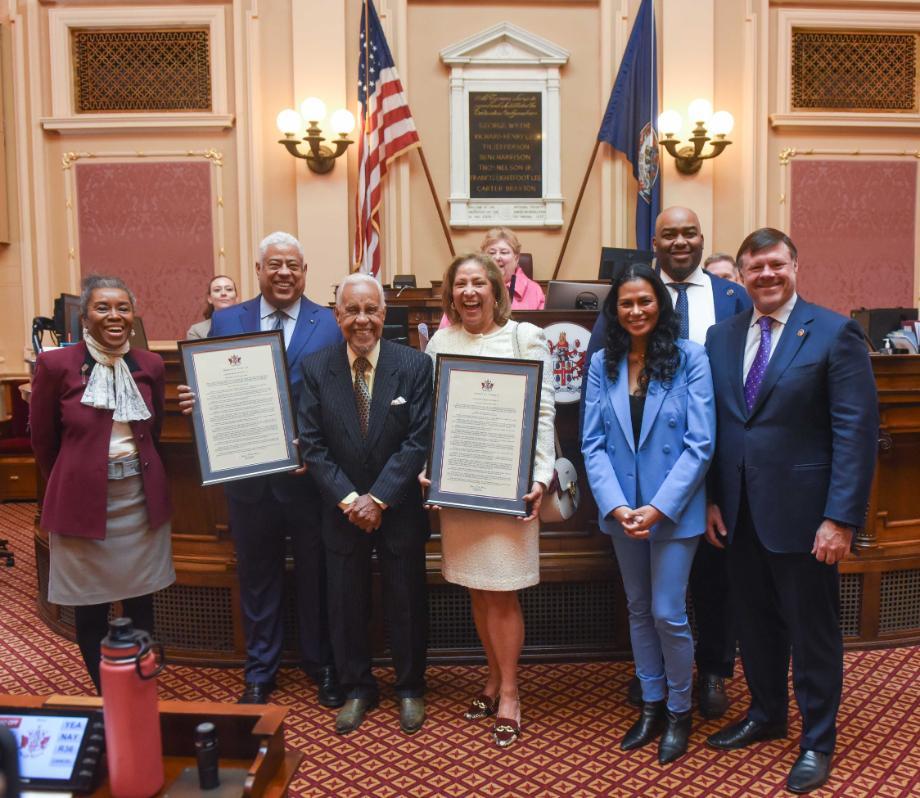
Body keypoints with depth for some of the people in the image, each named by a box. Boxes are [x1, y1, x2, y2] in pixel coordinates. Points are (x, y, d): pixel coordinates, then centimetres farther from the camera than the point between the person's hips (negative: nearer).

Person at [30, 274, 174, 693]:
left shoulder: (151, 365, 1)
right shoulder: (56, 364, -8)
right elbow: (43, 440, 3)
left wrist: (140, 473, 13)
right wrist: (73, 483, 12)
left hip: (142, 498, 3)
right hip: (83, 501, -3)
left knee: (141, 601, 14)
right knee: (90, 607, 11)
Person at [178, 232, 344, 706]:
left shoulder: (331, 324, -3)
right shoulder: (225, 322, 4)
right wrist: (194, 403, -16)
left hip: (311, 476, -1)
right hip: (248, 476, 2)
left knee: (316, 576, 13)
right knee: (256, 578, 16)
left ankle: (322, 667, 34)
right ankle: (259, 673, 35)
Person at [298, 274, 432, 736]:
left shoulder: (414, 365, -8)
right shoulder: (315, 368, -4)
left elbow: (418, 441, -12)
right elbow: (311, 444, -6)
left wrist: (379, 498, -16)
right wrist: (348, 498, -14)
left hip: (399, 508, -1)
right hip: (342, 510, 2)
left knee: (407, 604, 12)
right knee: (346, 605, 13)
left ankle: (410, 688, 34)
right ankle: (357, 689, 34)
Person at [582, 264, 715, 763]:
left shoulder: (689, 358, -8)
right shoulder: (602, 363, 1)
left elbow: (700, 443, -12)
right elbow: (593, 443, -2)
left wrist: (658, 508, -17)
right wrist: (616, 507, -13)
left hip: (674, 510, -3)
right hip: (621, 511, 4)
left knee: (668, 614, 1)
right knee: (639, 610, 16)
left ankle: (679, 711, 26)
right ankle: (651, 706, 34)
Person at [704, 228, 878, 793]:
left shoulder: (835, 333, -8)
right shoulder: (721, 337, 7)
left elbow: (858, 431, -12)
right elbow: (714, 425, 9)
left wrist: (841, 519, -16)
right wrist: (712, 499, 5)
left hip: (802, 514, -4)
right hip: (740, 513, 5)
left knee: (812, 630, 10)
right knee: (756, 623, 19)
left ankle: (818, 742, 30)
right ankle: (766, 715, 40)